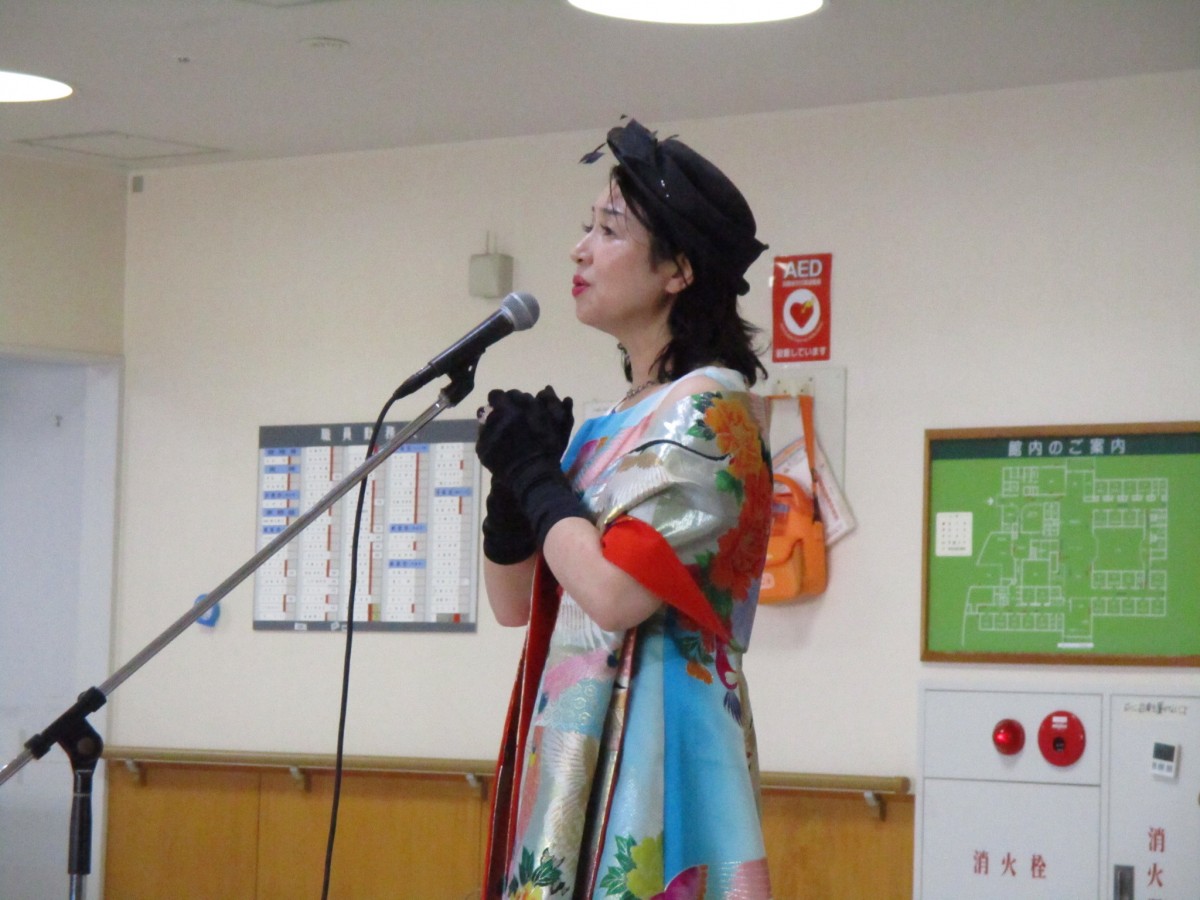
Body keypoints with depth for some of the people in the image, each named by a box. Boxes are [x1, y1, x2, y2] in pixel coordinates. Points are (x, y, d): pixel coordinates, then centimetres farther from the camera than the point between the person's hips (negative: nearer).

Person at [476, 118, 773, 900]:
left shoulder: (710, 407, -10)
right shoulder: (609, 424, 15)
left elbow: (614, 594, -20)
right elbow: (514, 602, 17)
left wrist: (536, 474, -6)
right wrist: (512, 479, 1)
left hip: (651, 746, -8)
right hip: (573, 746, 8)